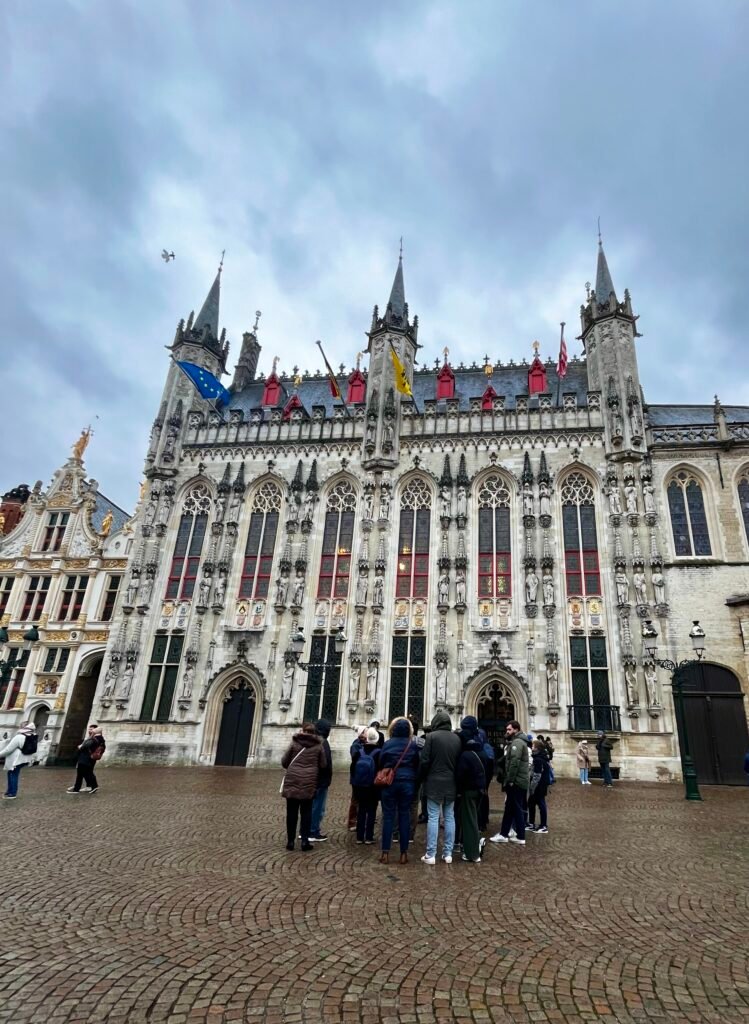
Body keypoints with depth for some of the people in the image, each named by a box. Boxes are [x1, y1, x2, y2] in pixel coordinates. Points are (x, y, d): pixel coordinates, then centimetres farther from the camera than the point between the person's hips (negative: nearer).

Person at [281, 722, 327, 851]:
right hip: (309, 782, 0)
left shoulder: (294, 742, 0)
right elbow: (323, 765, 6)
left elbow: (284, 762, 4)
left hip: (292, 780, 0)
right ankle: (305, 841, 7)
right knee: (306, 812, 9)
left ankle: (290, 841, 13)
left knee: (292, 812, 8)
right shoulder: (319, 745, 3)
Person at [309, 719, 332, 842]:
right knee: (318, 807, -1)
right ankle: (314, 833, 4)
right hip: (321, 779, -8)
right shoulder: (323, 742, -16)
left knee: (309, 805, 16)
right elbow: (327, 762, -21)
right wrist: (328, 778, -11)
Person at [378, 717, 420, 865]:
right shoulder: (412, 745, 1)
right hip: (408, 783, 1)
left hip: (390, 782, -1)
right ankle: (404, 853, 8)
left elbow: (380, 763, 3)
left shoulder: (387, 744, -2)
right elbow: (417, 764, 6)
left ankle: (385, 853, 4)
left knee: (388, 816, 4)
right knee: (404, 816, 6)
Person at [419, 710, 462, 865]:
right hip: (451, 783, 4)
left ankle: (431, 854, 2)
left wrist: (422, 776, 5)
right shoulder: (457, 738, 3)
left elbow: (424, 760, -11)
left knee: (433, 818, 0)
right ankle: (448, 853, 14)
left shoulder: (432, 736, -11)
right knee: (449, 817, 11)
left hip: (434, 783, -4)